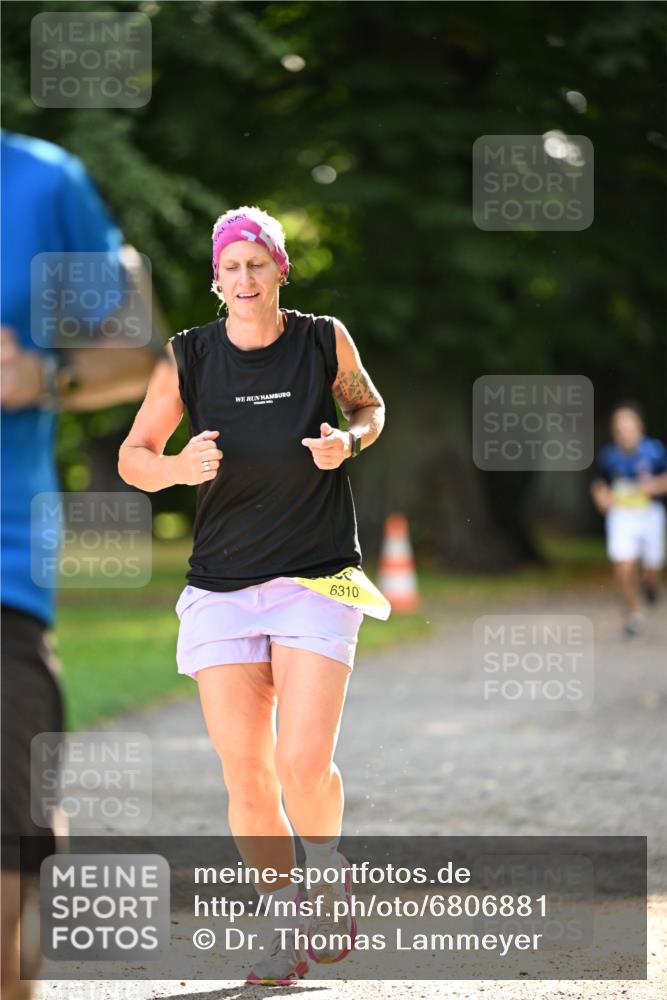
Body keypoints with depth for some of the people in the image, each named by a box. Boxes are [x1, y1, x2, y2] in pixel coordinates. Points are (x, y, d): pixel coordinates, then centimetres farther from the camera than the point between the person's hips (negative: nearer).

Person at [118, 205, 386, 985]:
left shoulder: (326, 341, -1)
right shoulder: (189, 356, -1)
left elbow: (369, 406, 17)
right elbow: (132, 457, 5)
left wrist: (348, 441, -5)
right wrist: (180, 467, -17)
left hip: (317, 580, -1)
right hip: (221, 588, 1)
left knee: (304, 765, -13)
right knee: (244, 774, -3)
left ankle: (328, 873, 19)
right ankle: (287, 929, 13)